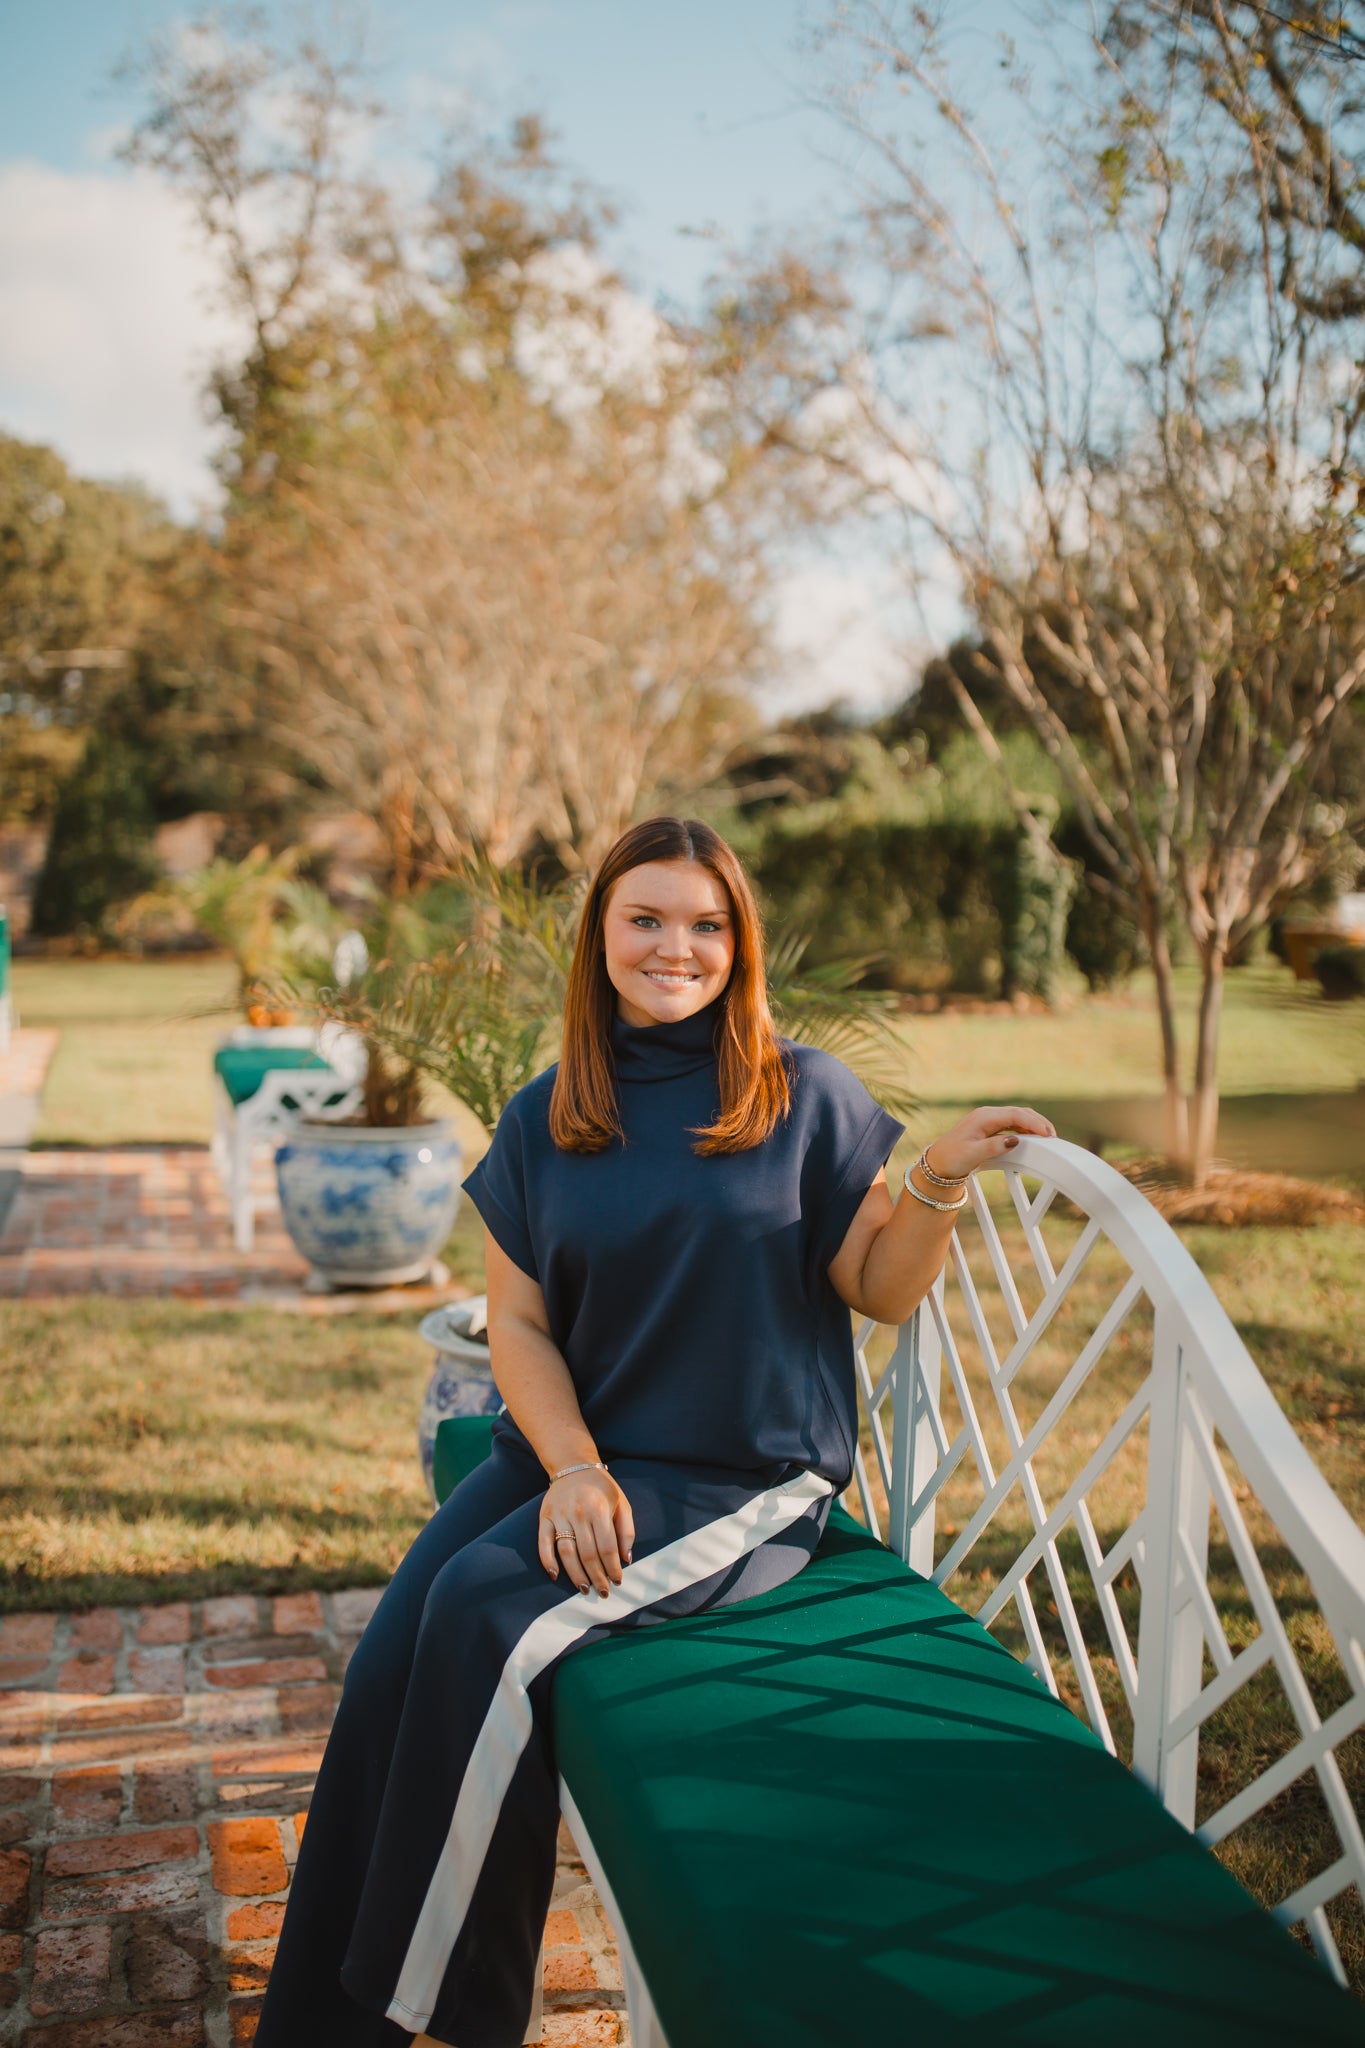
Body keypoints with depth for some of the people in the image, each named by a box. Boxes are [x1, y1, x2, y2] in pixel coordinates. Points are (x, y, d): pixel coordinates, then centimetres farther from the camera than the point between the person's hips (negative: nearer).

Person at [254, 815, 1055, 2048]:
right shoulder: (544, 1123, 8)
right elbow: (519, 1320, 6)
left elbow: (883, 1291, 1)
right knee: (389, 1657, -20)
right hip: (575, 1450, 4)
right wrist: (572, 1467, -10)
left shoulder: (806, 1100, -1)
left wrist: (940, 1181, -19)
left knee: (487, 1608, -26)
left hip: (744, 1481, -4)